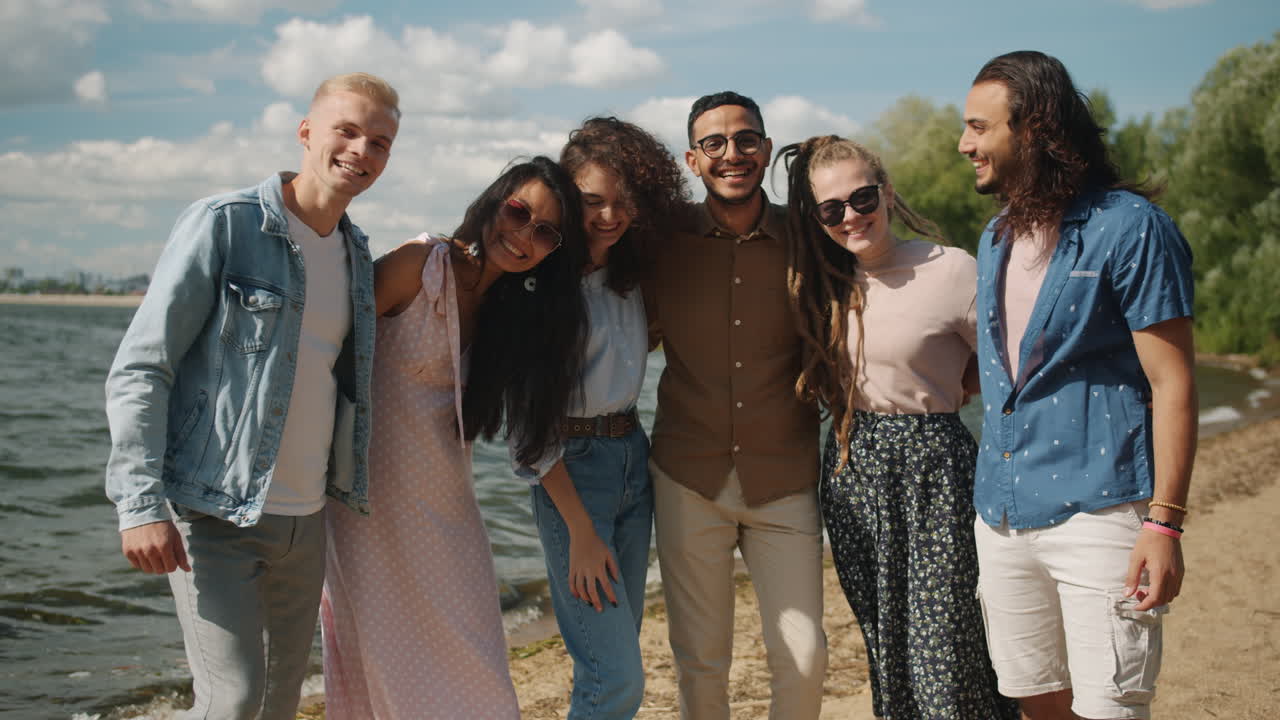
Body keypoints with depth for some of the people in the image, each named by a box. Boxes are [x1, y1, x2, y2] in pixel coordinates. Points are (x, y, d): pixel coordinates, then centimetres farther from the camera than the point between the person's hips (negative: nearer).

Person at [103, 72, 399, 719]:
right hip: (215, 513, -7)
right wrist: (140, 503, -21)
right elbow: (139, 369, -12)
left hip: (304, 519, 7)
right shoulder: (224, 224, -9)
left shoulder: (357, 256, 11)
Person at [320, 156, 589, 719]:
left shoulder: (516, 307, 7)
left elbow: (539, 427, 8)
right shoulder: (420, 265, -13)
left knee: (471, 663, 8)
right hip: (374, 496, -6)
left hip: (445, 505, 6)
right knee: (384, 657, 3)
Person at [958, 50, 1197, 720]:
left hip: (1097, 509, -7)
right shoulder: (995, 239, 14)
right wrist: (991, 492, 17)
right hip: (1002, 514, 7)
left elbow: (1172, 382, -10)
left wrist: (1165, 523, -15)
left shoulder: (1129, 226, -8)